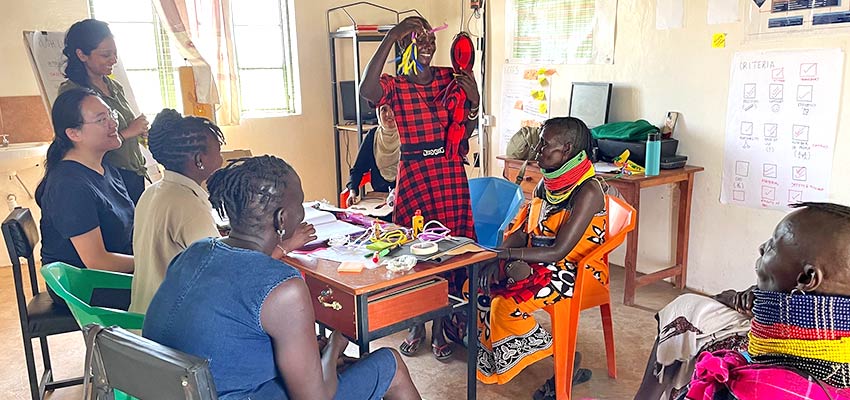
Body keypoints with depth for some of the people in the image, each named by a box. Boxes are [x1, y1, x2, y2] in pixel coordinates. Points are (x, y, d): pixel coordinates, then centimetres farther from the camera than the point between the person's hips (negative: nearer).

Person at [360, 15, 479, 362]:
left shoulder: (451, 79, 6)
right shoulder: (394, 85, -3)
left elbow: (466, 131, 10)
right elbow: (366, 91, -29)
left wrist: (474, 101, -10)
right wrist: (390, 37, -28)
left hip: (450, 173, 2)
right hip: (413, 174, -2)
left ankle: (439, 326, 21)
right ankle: (416, 324, 24)